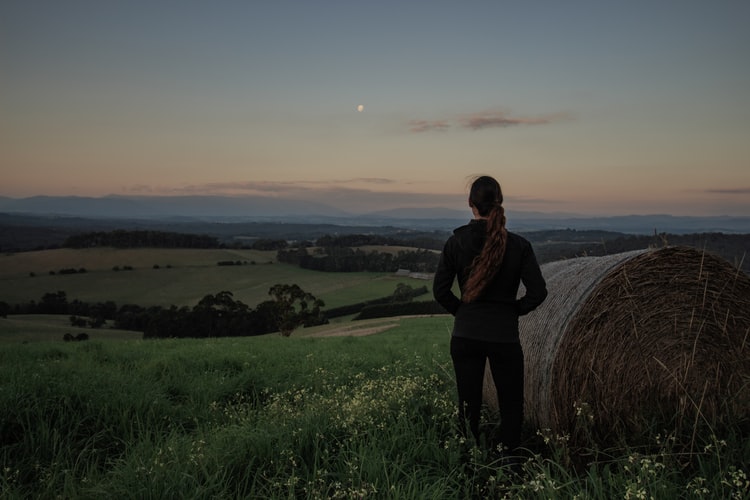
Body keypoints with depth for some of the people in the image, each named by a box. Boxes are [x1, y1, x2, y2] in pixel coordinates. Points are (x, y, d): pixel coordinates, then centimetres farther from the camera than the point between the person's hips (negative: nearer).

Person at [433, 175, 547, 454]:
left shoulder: (456, 242, -6)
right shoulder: (518, 245, -8)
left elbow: (440, 290, -5)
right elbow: (538, 292, -9)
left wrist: (461, 310, 10)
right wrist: (515, 310, 7)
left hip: (465, 336, 2)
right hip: (505, 336, -1)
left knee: (468, 405, 12)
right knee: (511, 406, 13)